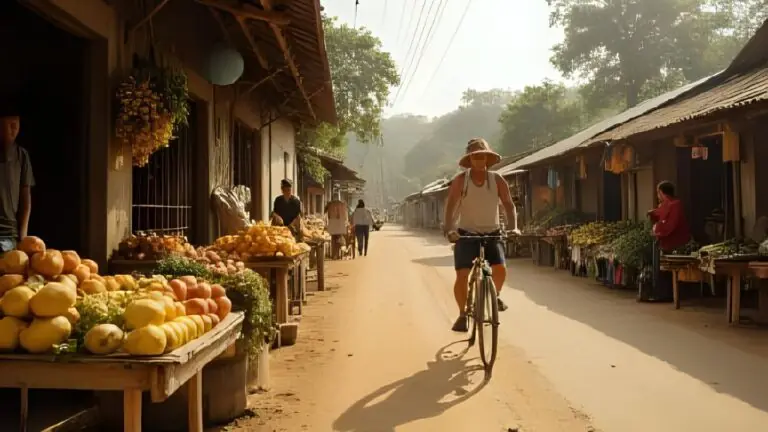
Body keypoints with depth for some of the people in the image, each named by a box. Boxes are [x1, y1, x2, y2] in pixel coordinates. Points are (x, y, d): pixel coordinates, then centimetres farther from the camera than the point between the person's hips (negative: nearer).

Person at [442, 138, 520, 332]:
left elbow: (508, 204, -4)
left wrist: (514, 227, -20)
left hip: (492, 234, 2)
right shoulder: (460, 180, -8)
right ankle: (462, 314, 5)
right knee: (462, 275, -13)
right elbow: (450, 207, -14)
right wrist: (448, 229, -30)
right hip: (466, 234, -2)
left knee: (501, 269, -14)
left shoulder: (497, 180, -3)